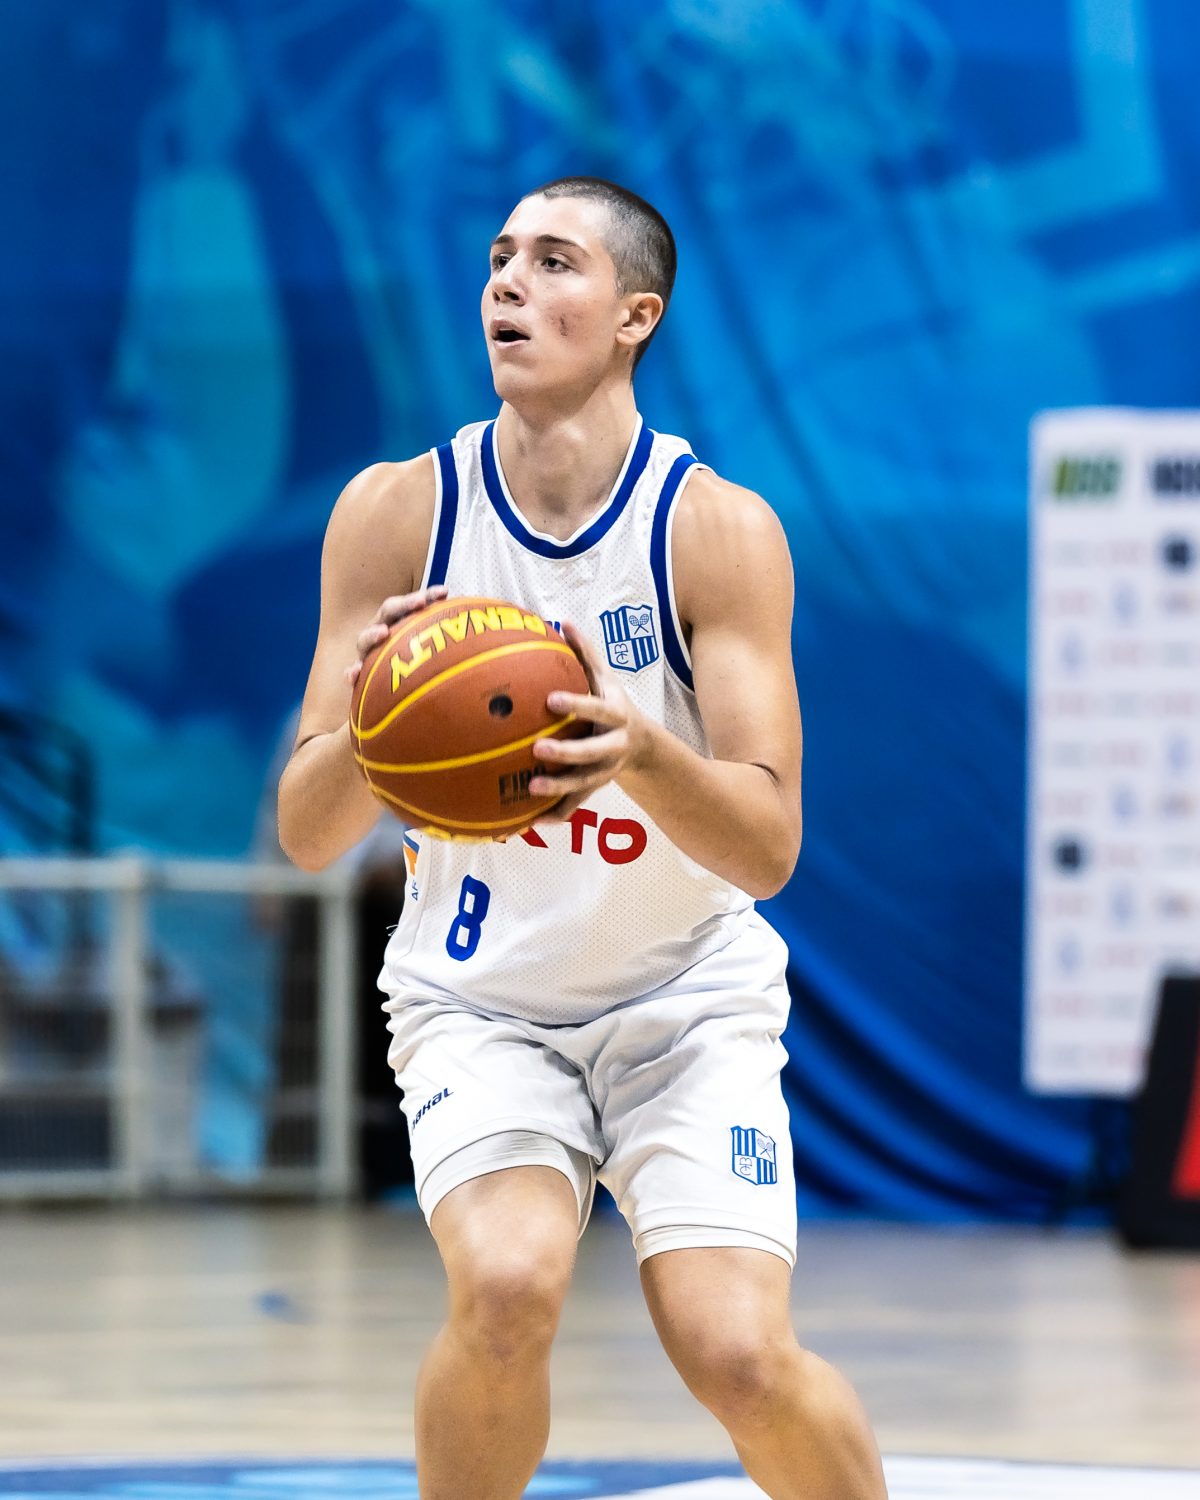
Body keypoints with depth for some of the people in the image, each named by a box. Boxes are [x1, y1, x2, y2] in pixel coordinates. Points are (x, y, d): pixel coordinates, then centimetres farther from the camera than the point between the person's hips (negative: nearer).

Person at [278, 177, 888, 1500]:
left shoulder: (720, 530, -13)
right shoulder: (397, 511, -8)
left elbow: (769, 845, -18)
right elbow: (306, 836, -10)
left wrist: (643, 754, -39)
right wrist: (369, 727, -33)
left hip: (687, 998, 0)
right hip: (479, 997, 1)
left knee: (738, 1354, -17)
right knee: (506, 1287, -26)